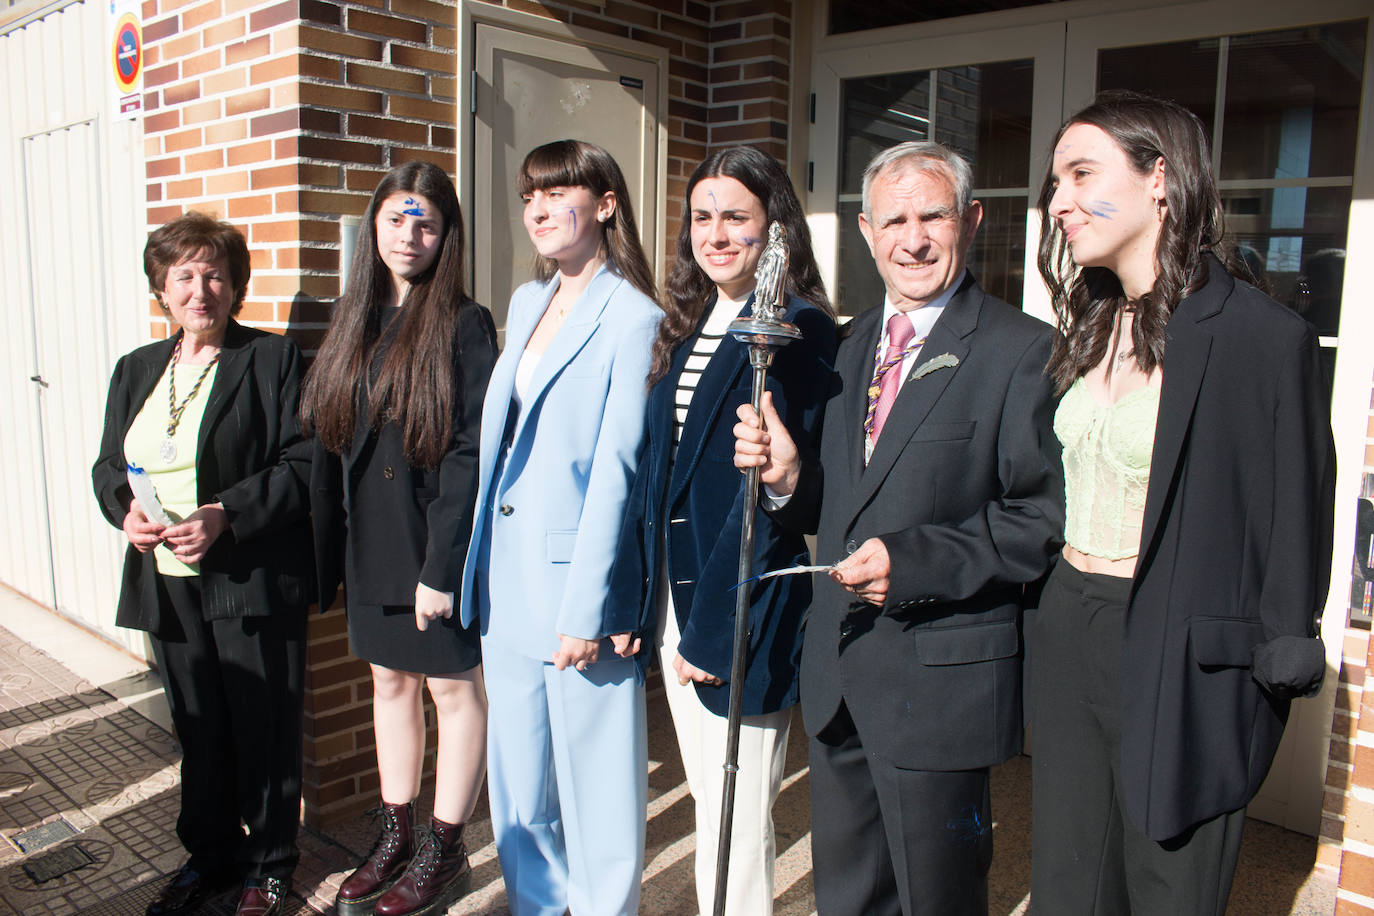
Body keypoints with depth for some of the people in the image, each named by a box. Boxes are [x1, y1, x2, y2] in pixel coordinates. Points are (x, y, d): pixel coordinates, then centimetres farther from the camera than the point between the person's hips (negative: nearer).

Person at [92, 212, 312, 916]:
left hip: (254, 583, -5)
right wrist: (126, 509, -5)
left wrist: (224, 516, -21)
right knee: (197, 727, 17)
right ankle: (211, 853, 36)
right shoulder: (136, 370, 14)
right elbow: (107, 466, 17)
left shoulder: (272, 359, -5)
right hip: (167, 585, 5)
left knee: (263, 726, 6)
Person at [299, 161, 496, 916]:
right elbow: (327, 444, 8)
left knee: (454, 686, 7)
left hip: (436, 544, -6)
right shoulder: (353, 323, 8)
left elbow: (473, 453, -16)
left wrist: (443, 566, -18)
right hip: (370, 543, 6)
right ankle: (395, 836, 33)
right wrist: (329, 553, 5)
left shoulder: (463, 325, -10)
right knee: (390, 682, 17)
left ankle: (445, 850, 23)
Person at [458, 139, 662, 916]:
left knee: (596, 789, 7)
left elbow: (615, 472, -16)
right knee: (518, 784, 18)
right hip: (508, 588, 7)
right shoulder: (526, 303, 13)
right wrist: (475, 574, 13)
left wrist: (587, 610, -17)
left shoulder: (632, 318, -11)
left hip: (577, 588, -7)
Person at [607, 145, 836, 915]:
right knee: (709, 801, 20)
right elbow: (656, 468, 11)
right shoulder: (688, 325, 12)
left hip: (741, 611, -7)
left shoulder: (798, 330, -12)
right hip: (674, 592, 7)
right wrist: (633, 595, 7)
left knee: (736, 819, 4)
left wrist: (713, 627, -16)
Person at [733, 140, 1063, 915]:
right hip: (838, 676, 7)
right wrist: (790, 477, -7)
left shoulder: (1023, 350, -11)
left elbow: (1044, 517, -15)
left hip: (940, 681, -6)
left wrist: (915, 561, -23)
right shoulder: (855, 343, 11)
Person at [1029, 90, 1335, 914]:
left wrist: (1277, 673, -5)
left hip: (1184, 662, -6)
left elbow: (1293, 531, -9)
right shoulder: (1091, 330, 9)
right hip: (1069, 638, 7)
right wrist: (1053, 616, 12)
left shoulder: (1263, 336, -13)